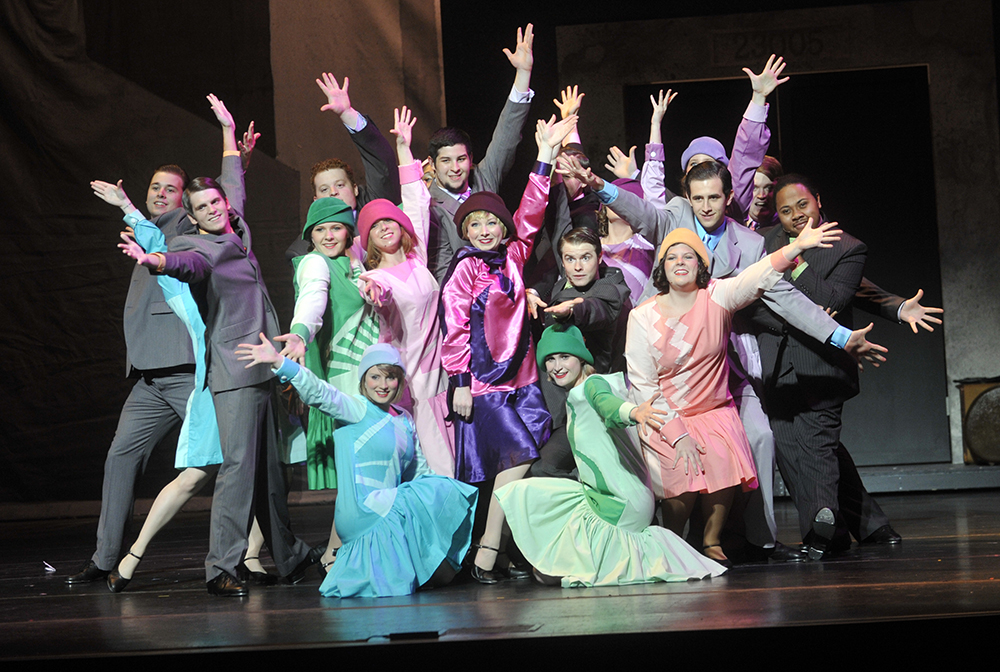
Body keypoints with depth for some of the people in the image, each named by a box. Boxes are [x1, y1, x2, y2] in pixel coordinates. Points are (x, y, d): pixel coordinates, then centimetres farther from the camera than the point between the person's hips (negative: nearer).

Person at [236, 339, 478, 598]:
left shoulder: (404, 420, 14)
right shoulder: (356, 410, -7)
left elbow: (419, 471, 20)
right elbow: (319, 393, -23)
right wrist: (279, 363, -37)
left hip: (390, 506, 7)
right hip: (363, 511, -7)